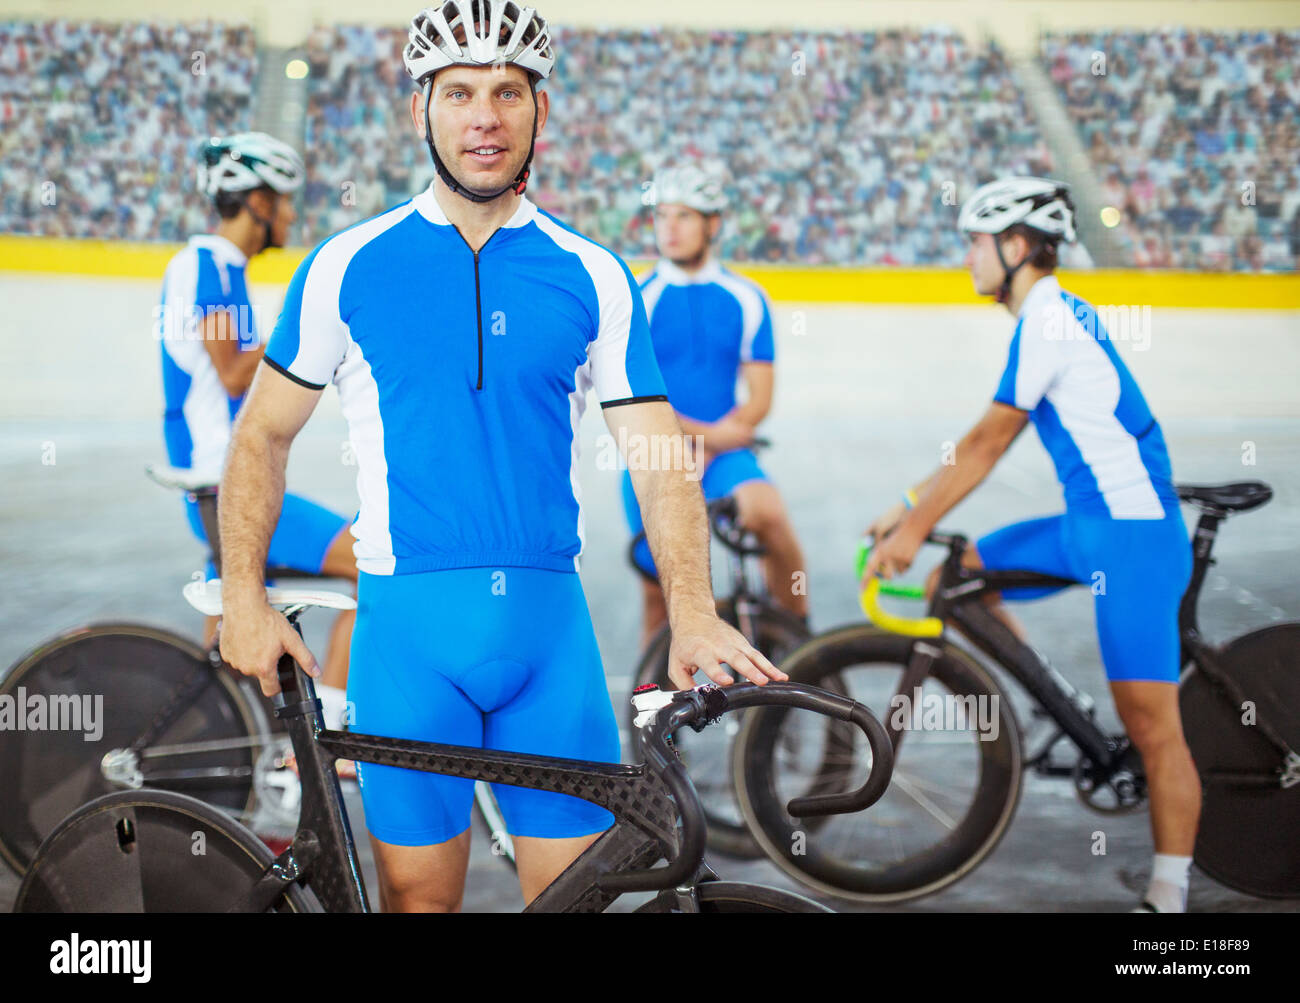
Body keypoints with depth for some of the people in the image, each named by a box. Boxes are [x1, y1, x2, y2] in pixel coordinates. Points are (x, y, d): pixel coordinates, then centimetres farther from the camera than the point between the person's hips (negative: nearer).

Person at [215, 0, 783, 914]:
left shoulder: (595, 278, 5)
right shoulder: (349, 266, 3)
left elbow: (659, 458, -1)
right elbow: (264, 432, 9)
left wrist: (694, 614, -15)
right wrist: (244, 597, -1)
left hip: (552, 628, 1)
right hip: (408, 626, -1)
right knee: (419, 894, 4)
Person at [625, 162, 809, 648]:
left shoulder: (745, 299, 4)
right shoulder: (638, 298, -1)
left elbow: (758, 398, 1)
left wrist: (706, 446, -13)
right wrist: (705, 432, -15)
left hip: (723, 457, 0)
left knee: (767, 513, -30)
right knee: (659, 589, 2)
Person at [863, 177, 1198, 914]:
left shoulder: (1048, 319, -14)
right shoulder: (1058, 312, 16)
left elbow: (987, 444, -14)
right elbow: (985, 441, 18)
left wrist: (916, 525, -8)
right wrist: (911, 507, 17)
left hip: (1132, 534, -10)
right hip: (1090, 523, 10)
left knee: (1151, 721, -8)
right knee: (956, 578, 8)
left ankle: (1170, 895, -4)